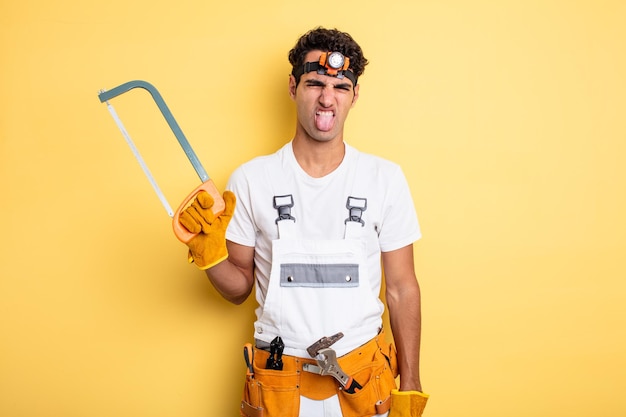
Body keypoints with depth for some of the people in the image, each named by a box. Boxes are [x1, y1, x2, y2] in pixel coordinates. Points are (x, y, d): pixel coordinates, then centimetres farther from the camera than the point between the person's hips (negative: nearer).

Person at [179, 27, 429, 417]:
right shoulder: (251, 179, -6)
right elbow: (240, 289, 2)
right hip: (277, 384, 0)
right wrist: (210, 252, -17)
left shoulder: (385, 179, -5)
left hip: (364, 383, 0)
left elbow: (402, 289, 0)